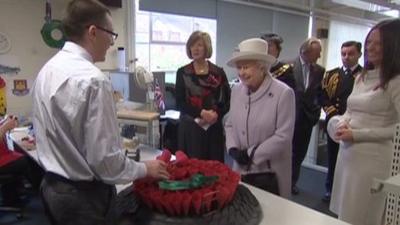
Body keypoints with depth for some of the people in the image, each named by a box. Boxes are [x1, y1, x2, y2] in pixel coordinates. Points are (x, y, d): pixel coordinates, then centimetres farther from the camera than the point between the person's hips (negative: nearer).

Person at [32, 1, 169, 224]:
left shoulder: (46, 71, 3)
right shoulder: (92, 79, -25)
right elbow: (105, 159, -24)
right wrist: (145, 169, -8)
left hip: (52, 186, 8)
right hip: (83, 194, -8)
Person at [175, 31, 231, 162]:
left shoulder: (218, 72, 6)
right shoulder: (182, 72, 3)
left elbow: (228, 100, 4)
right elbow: (180, 103, -3)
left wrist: (216, 114, -15)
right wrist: (201, 113, -16)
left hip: (214, 127, 1)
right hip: (189, 127, -1)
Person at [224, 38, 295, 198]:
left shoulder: (283, 93, -16)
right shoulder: (236, 90, 1)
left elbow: (283, 136, -18)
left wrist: (251, 154, -16)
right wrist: (233, 148, -8)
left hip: (270, 172, -4)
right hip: (241, 169, 5)